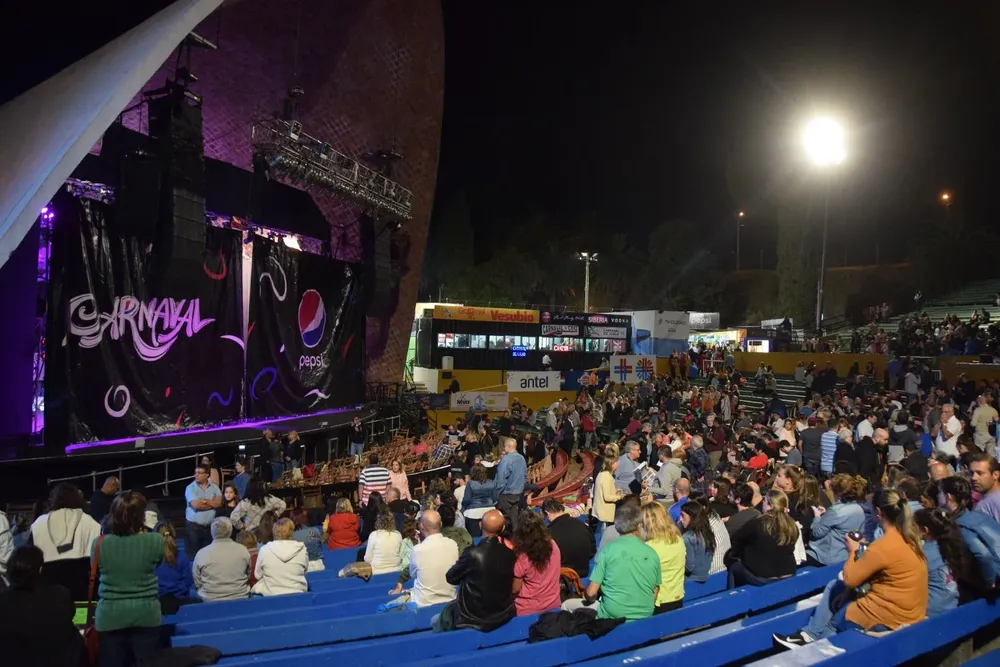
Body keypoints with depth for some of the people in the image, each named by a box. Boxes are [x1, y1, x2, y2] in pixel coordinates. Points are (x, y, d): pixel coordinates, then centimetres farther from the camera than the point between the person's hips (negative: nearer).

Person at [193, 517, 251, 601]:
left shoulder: (201, 554, -10)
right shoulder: (243, 550, -5)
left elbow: (197, 583, 0)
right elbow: (249, 575, 8)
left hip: (210, 601, -1)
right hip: (239, 599, 1)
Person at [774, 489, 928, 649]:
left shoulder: (883, 546, -26)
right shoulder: (908, 536, 2)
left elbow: (850, 579, -15)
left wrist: (852, 552, 2)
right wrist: (848, 591, 8)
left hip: (889, 618, -9)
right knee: (835, 586, 17)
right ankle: (810, 634, 17)